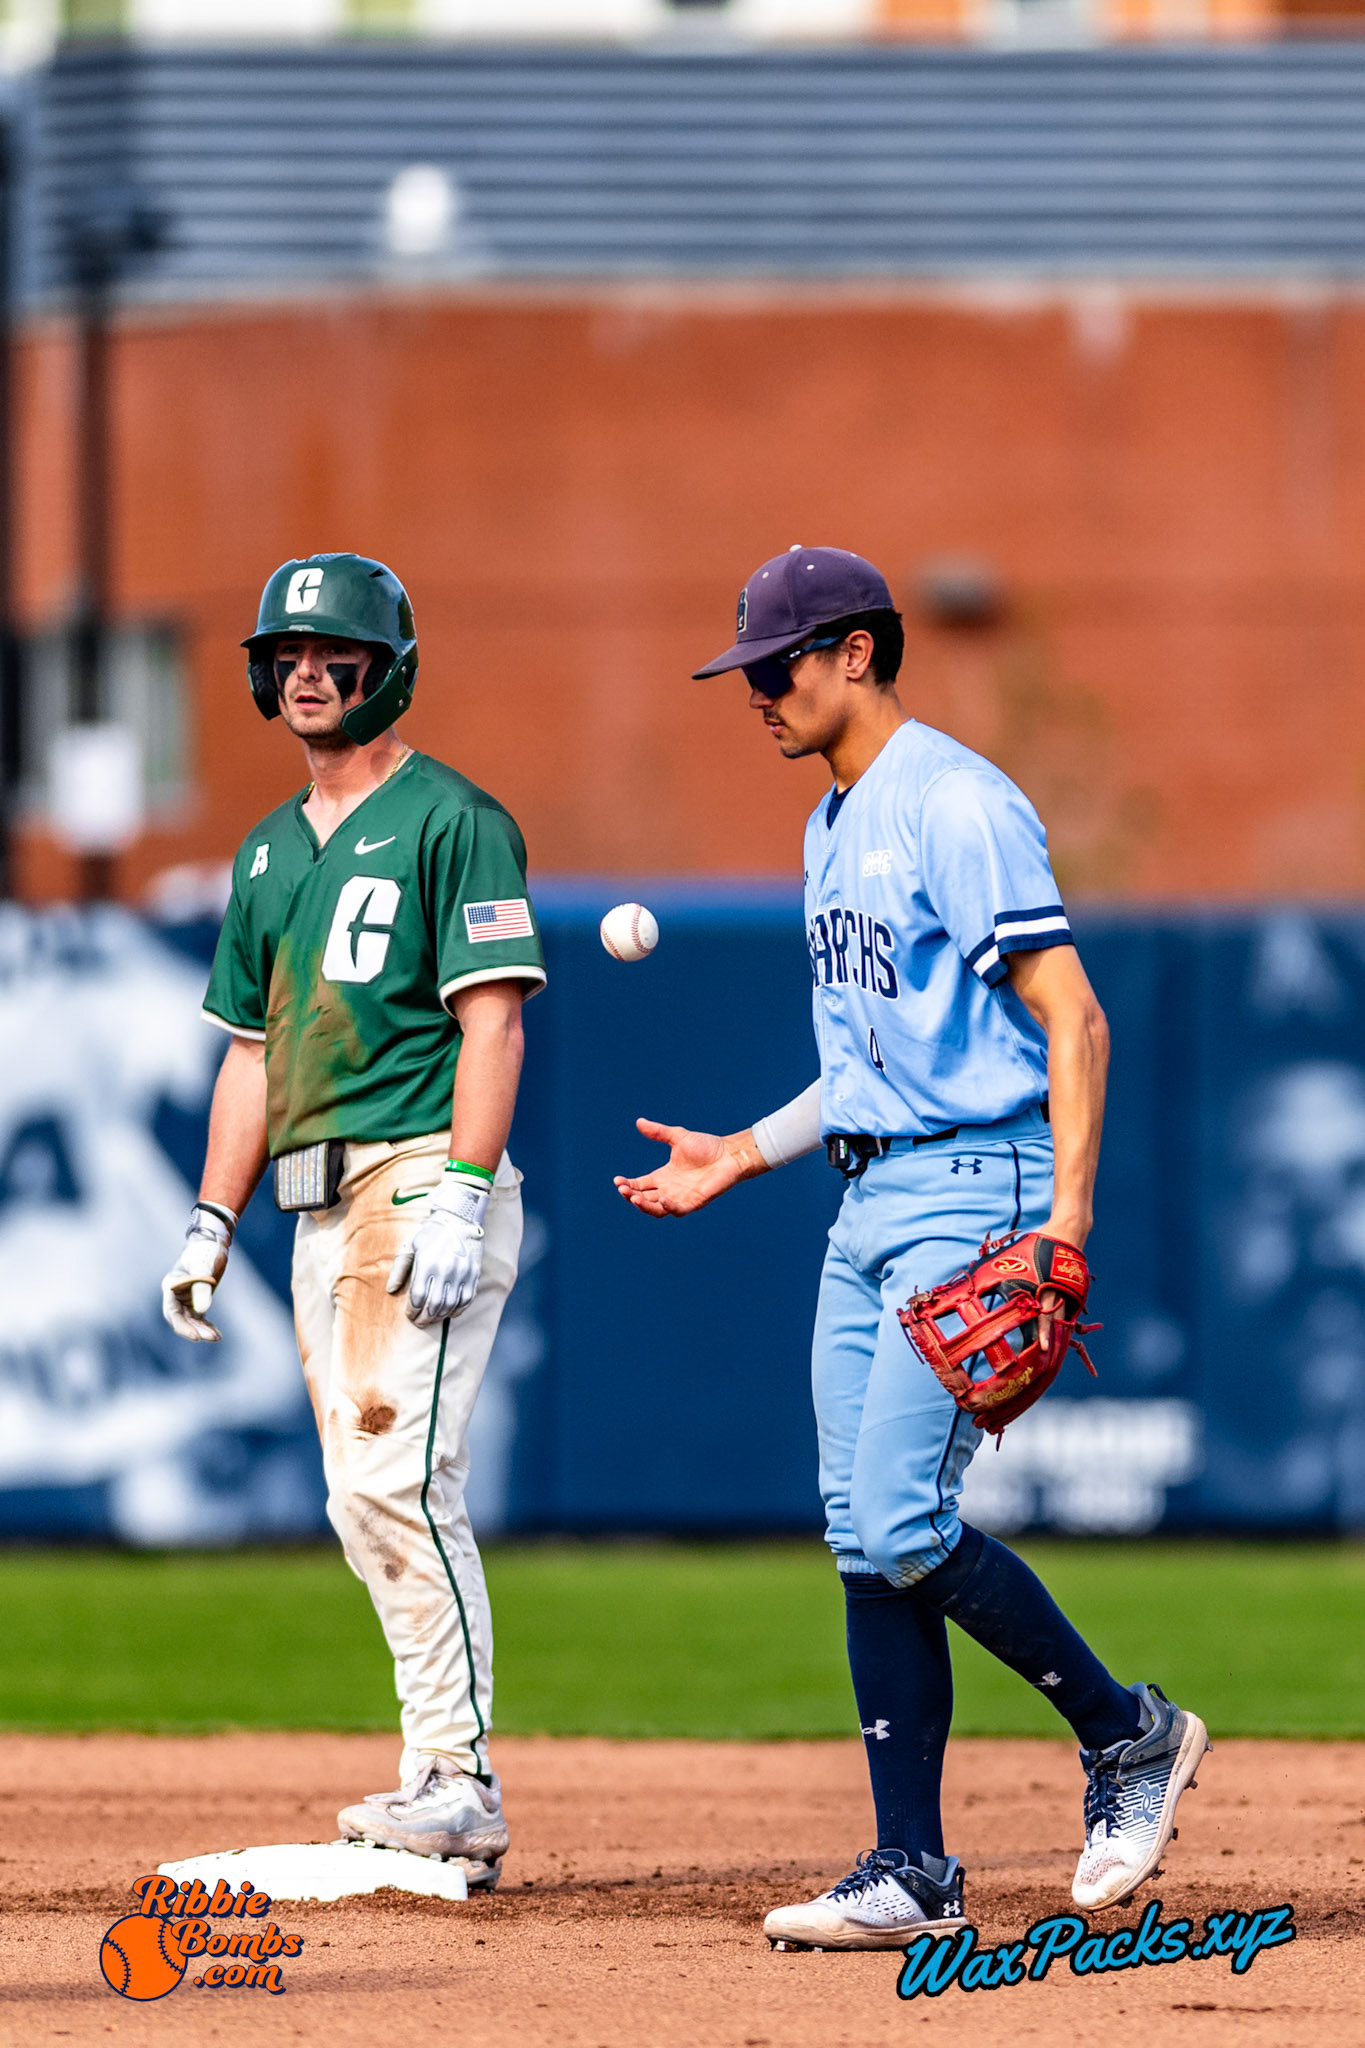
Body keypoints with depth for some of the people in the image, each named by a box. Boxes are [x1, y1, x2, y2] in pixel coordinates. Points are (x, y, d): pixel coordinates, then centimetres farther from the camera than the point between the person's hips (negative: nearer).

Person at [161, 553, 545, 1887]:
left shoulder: (448, 820, -5)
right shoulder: (269, 852, 20)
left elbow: (493, 1020, -13)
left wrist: (460, 1197, -22)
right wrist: (211, 1221, 16)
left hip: (422, 1180, -9)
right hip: (319, 1210, 9)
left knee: (398, 1477, -17)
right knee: (370, 1502, 6)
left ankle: (457, 1787, -17)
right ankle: (444, 1788, 9)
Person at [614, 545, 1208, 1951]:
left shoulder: (957, 805, -12)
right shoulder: (834, 831, 18)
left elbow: (1070, 1018, -17)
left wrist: (1066, 1219, -24)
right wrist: (743, 1155, 20)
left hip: (971, 1198, -10)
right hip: (870, 1205, 10)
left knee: (901, 1524, -16)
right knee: (864, 1538, 4)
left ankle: (1128, 1732, 3)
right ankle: (911, 1873, 5)